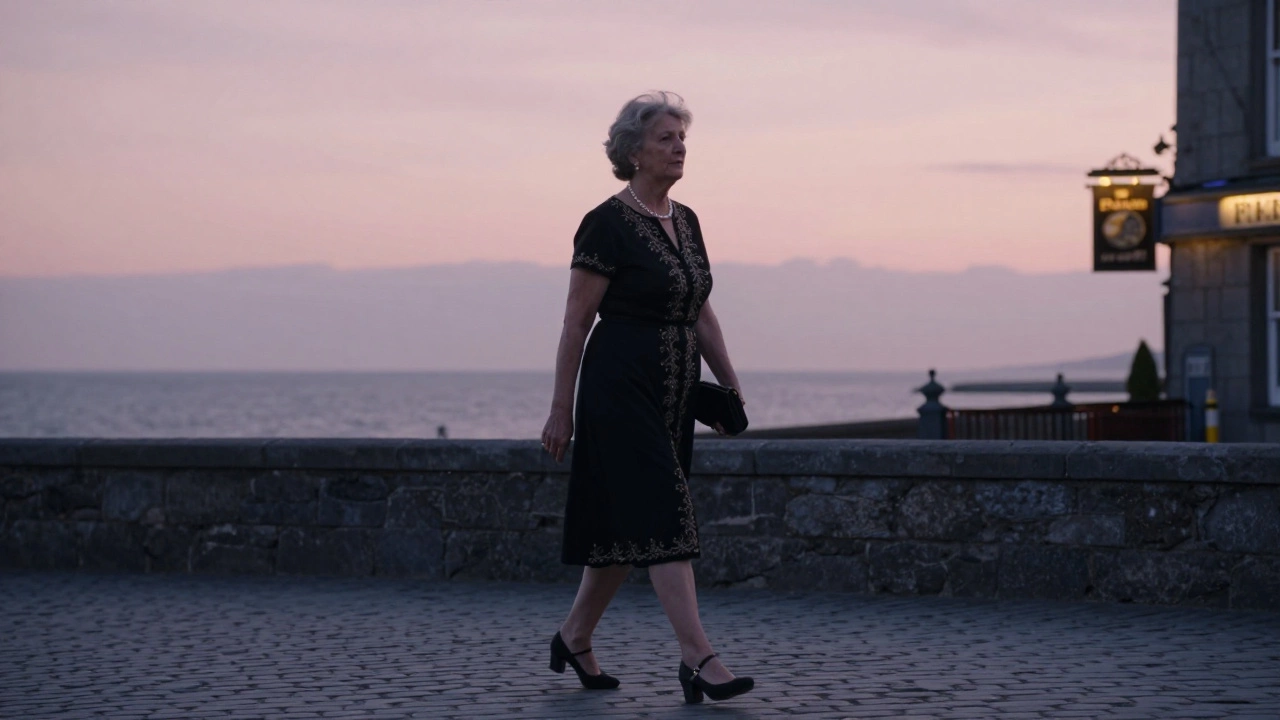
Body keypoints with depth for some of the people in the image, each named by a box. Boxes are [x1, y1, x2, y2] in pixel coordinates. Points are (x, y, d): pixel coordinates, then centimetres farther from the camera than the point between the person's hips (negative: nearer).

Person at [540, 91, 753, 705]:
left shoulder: (686, 222, 12)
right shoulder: (608, 224, -11)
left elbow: (701, 313, 18)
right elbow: (577, 321, -9)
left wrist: (730, 384, 12)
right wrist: (560, 409, -9)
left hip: (673, 393, 8)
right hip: (620, 386, -8)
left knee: (625, 522, 12)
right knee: (662, 517, -13)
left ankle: (574, 639, 27)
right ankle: (699, 660, -15)